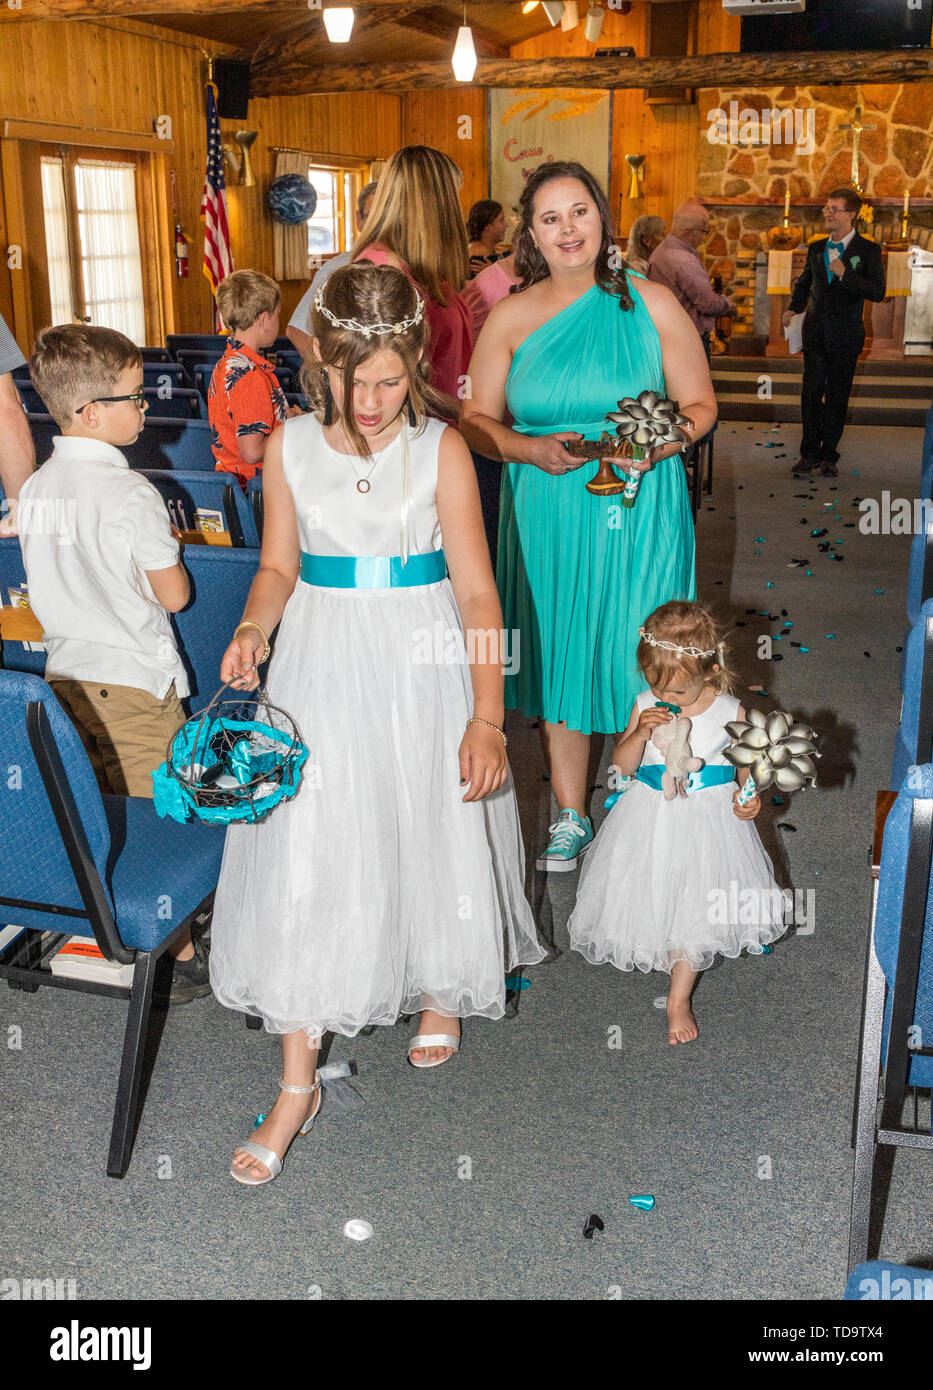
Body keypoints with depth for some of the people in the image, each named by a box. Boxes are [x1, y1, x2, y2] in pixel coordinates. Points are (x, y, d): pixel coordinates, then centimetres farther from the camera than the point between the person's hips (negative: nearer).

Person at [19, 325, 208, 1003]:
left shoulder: (35, 488, 4)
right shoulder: (130, 493, -19)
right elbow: (173, 594, -14)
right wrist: (166, 548, 4)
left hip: (64, 673, 7)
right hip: (132, 679, -7)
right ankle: (179, 959, 12)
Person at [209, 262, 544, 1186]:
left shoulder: (441, 450, -8)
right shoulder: (291, 447, -2)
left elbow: (475, 589, -10)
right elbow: (279, 565, 8)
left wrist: (486, 715, -17)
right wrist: (252, 631, -14)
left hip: (423, 667, -1)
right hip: (322, 667, 1)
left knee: (433, 840, 13)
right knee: (302, 858, -1)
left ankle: (440, 992, 45)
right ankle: (297, 1086, 11)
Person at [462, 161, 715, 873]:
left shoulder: (651, 303, 1)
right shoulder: (511, 317, 4)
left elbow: (700, 404, 5)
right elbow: (477, 419, 5)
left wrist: (655, 446, -16)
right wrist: (535, 449, -14)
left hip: (639, 513, -1)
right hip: (547, 515, 2)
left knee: (639, 661, 2)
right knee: (558, 655, 9)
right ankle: (571, 818, 26)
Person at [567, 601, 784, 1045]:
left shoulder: (729, 712, -9)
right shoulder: (645, 706, -7)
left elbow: (747, 763, 3)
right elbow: (622, 767, -8)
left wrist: (748, 797, -17)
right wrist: (641, 731, -25)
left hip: (707, 821, -1)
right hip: (651, 818, 2)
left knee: (693, 907, 3)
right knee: (651, 896, 8)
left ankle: (678, 1001, 16)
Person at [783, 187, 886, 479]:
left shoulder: (868, 250, -4)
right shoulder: (816, 248, 10)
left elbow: (877, 292, -12)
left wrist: (845, 274, -20)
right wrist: (793, 307, 9)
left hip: (845, 334, -3)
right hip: (815, 331, 3)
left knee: (837, 397, 4)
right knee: (811, 392, -2)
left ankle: (829, 455, 12)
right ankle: (809, 453, 5)